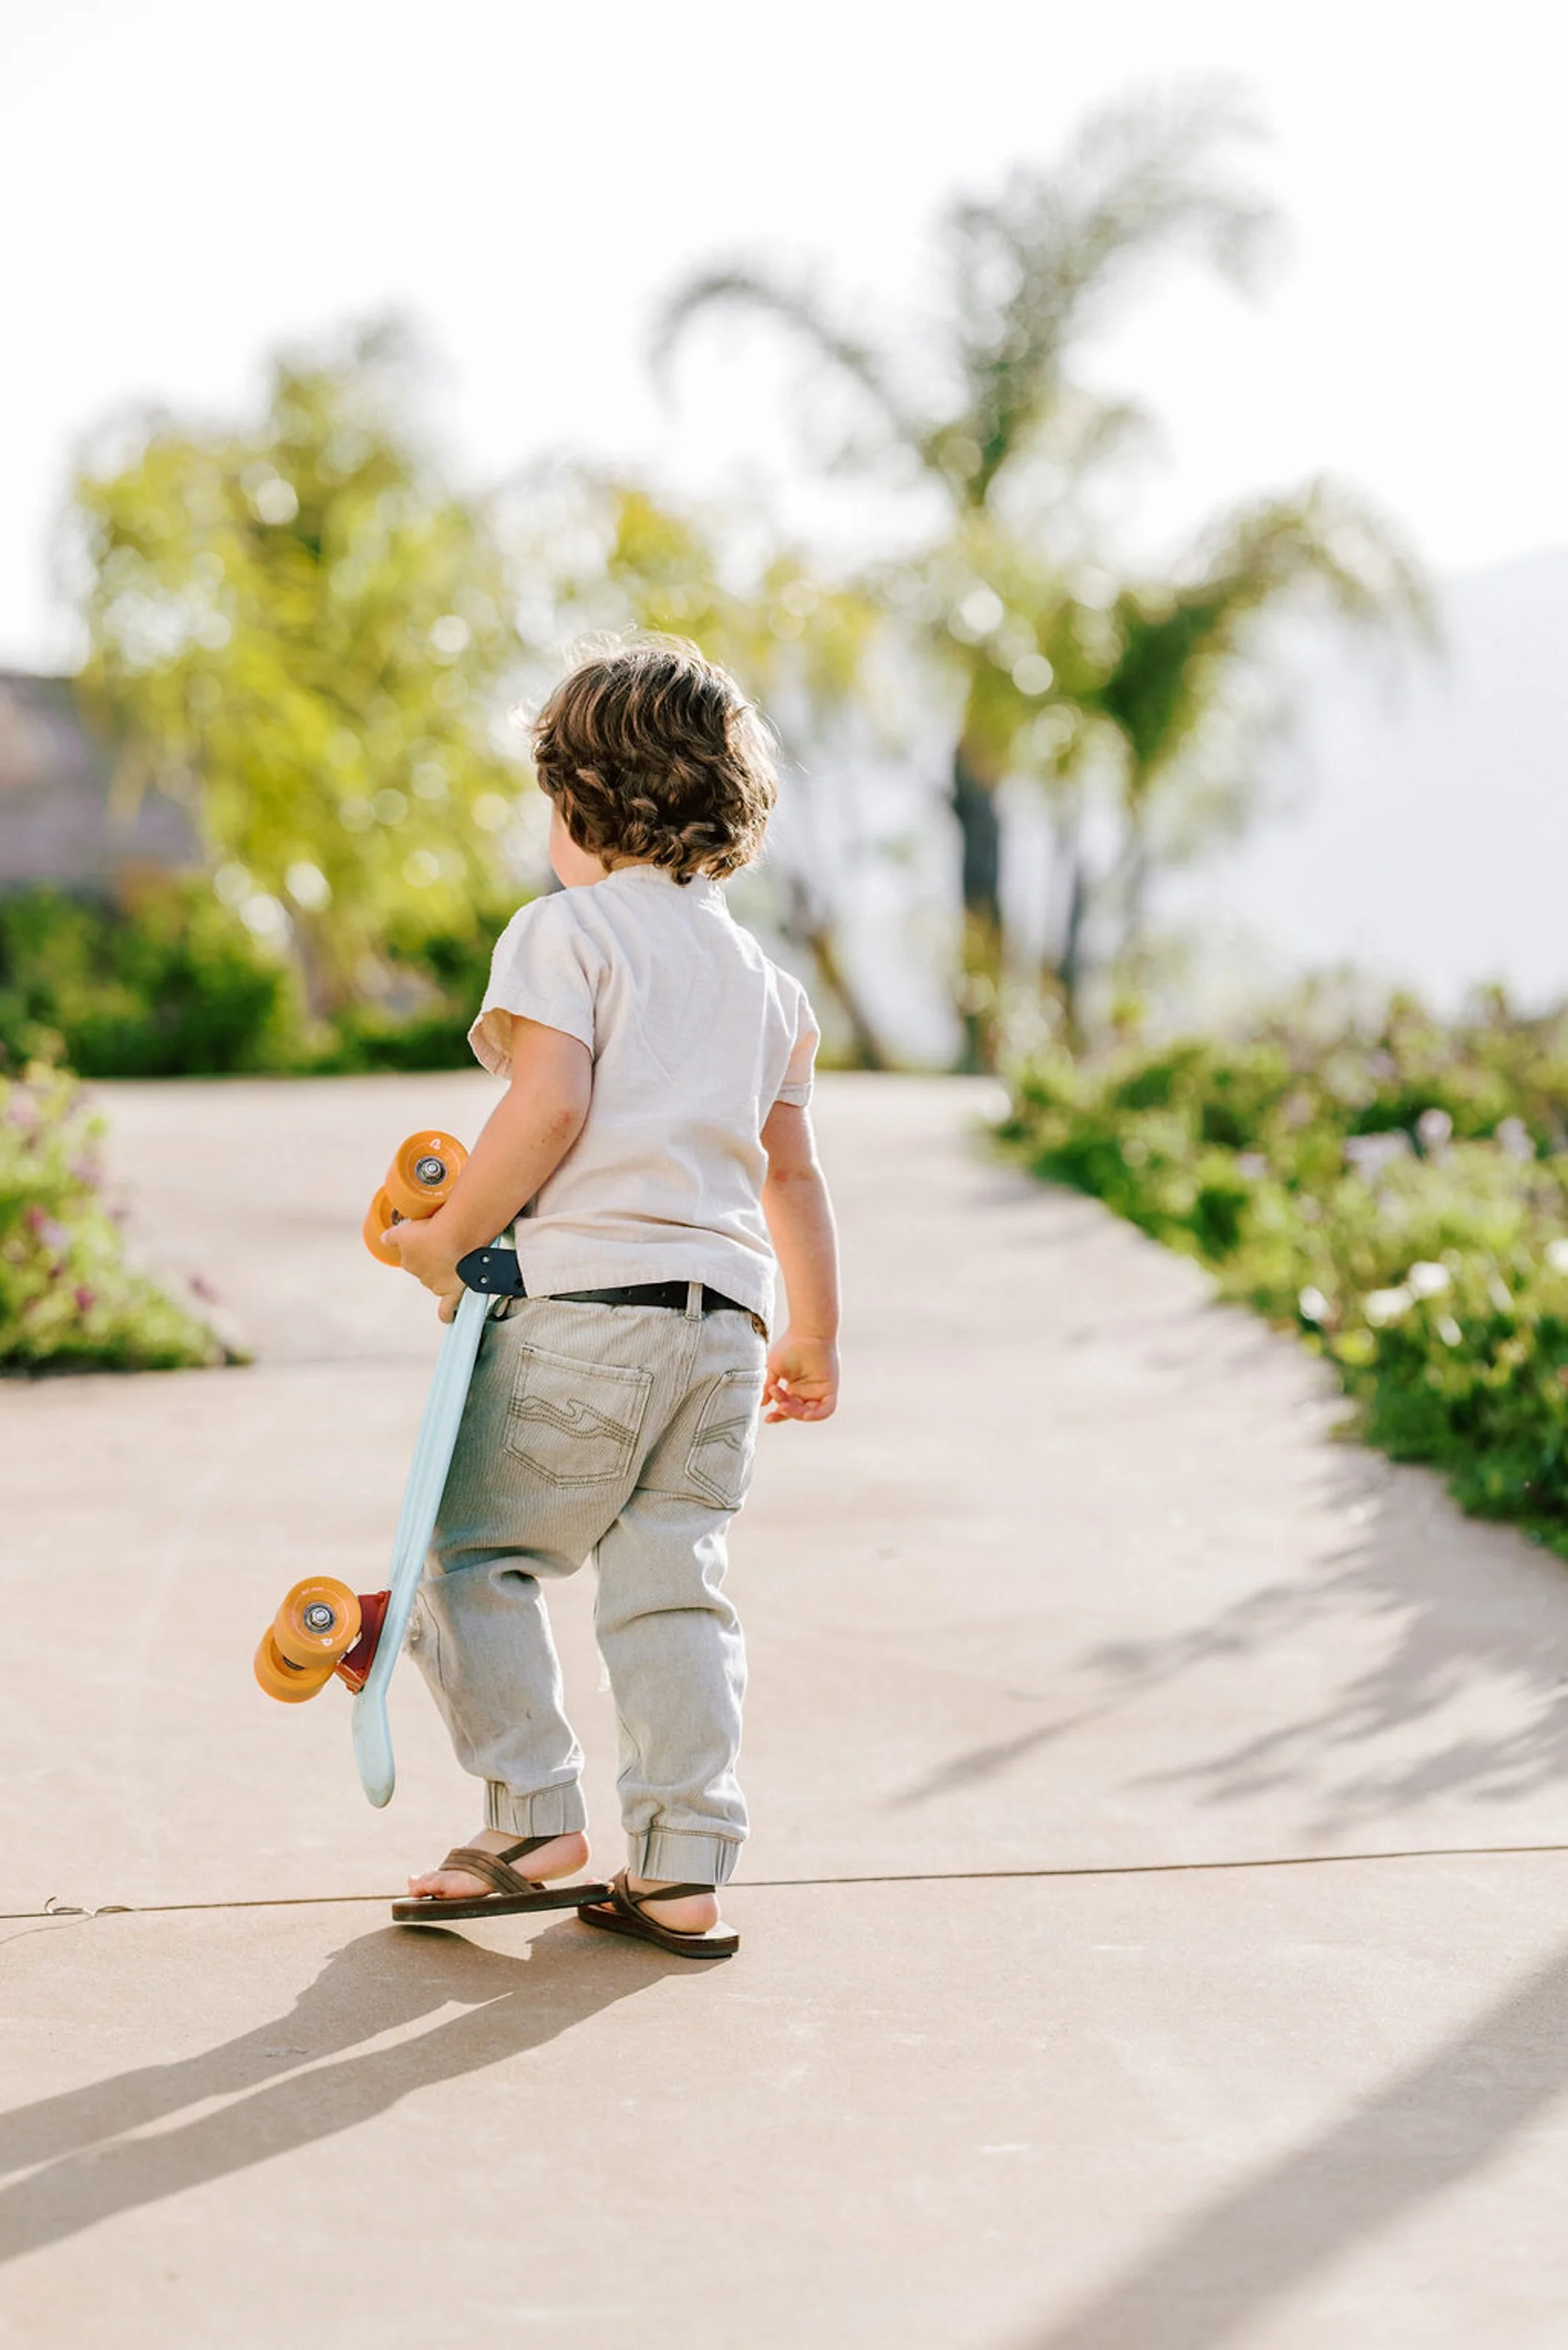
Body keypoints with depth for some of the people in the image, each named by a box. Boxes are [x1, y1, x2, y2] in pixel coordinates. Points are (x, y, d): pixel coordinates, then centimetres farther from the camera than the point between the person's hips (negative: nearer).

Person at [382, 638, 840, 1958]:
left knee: (475, 1553, 7)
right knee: (675, 1586, 7)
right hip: (724, 1315, 6)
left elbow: (550, 1110, -15)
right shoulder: (760, 974, 19)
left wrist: (447, 1239, -5)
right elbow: (792, 1171, 21)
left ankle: (535, 1820, 5)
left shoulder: (565, 931, -1)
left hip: (585, 1298, -6)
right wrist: (815, 1338, 29)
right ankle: (683, 1871, 4)